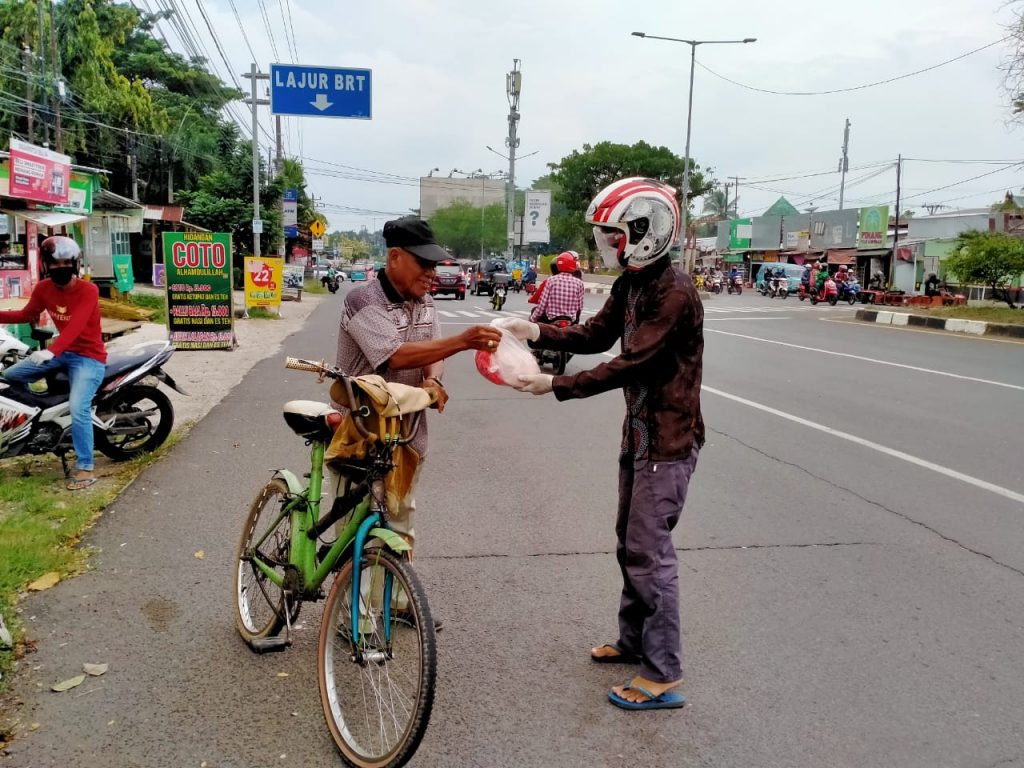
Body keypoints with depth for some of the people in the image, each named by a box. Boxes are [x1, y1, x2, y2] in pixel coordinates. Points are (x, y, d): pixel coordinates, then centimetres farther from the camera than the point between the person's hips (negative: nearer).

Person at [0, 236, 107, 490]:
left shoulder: (88, 290, -19)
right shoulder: (43, 289, 1)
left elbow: (75, 326, -33)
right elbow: (27, 314, 17)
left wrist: (51, 351, -46)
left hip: (88, 357, -7)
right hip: (61, 352, 8)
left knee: (78, 408, -24)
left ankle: (86, 467, -16)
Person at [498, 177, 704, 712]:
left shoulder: (674, 294, -22)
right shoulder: (631, 284, 8)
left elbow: (629, 364, -25)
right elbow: (596, 336, 11)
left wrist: (556, 385, -23)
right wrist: (537, 332, -3)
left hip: (669, 439, -10)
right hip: (639, 432, 10)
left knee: (649, 553, -5)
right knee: (631, 544, 19)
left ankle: (663, 676, 6)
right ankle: (634, 640, 36)